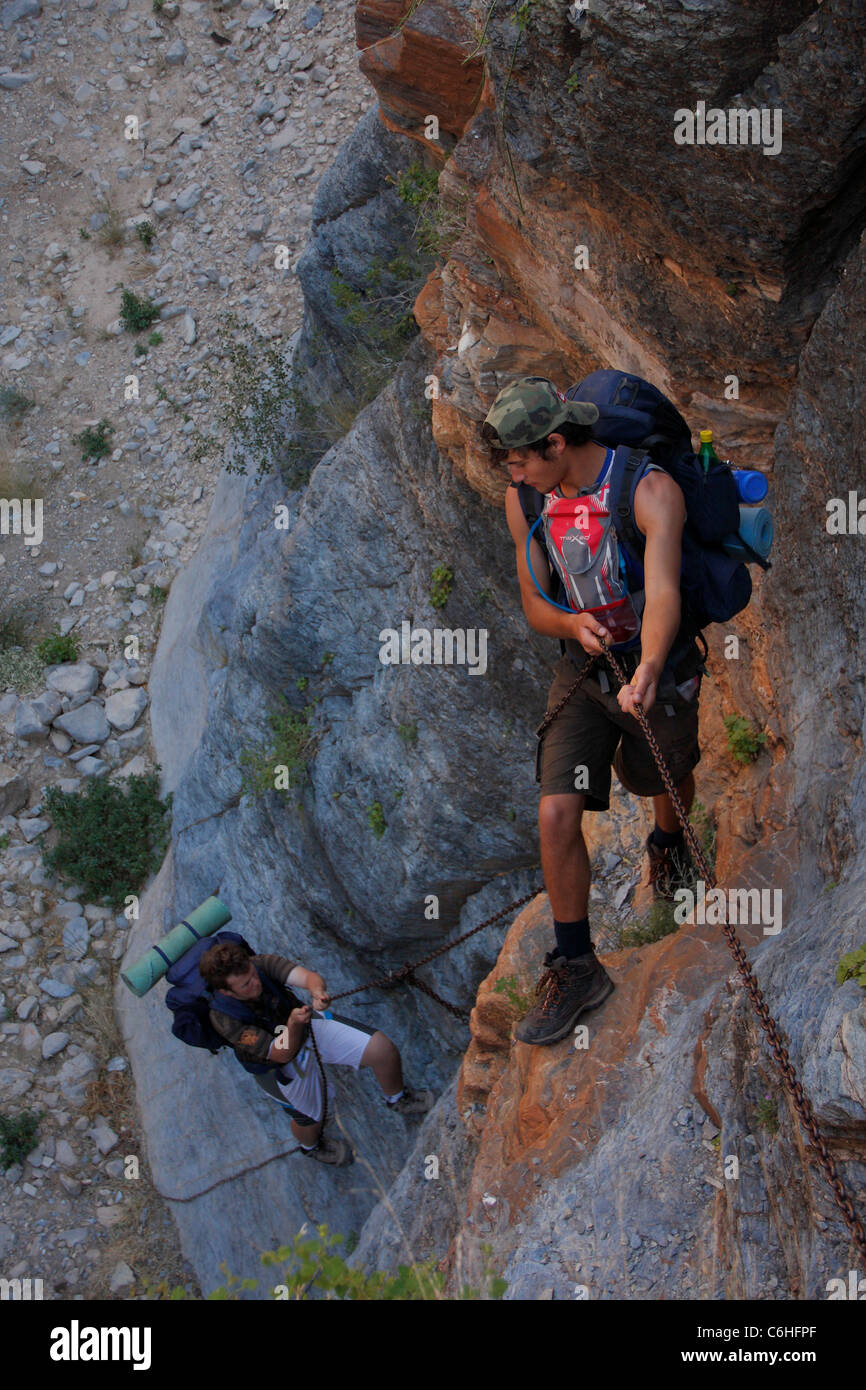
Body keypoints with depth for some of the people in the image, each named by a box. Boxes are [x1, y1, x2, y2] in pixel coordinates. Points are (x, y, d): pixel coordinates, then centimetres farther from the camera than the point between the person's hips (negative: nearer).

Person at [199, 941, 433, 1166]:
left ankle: (397, 1099, 28)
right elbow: (282, 1053, -35)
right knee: (310, 1119, 19)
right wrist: (293, 1024, -54)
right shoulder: (224, 1019, -36)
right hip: (284, 1068, -3)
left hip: (310, 1028, 3)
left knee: (383, 1049, -5)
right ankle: (311, 1146, 58)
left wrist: (318, 991, -64)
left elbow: (309, 976, -41)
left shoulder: (262, 964, -28)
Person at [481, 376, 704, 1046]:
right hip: (581, 670, 3)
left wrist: (647, 674, -54)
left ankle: (669, 841, 60)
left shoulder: (651, 490, -25)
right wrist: (572, 623, -24)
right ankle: (576, 969, 1)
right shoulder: (524, 501, -8)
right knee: (558, 814, -11)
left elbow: (663, 593, -37)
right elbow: (534, 605, 0)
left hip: (659, 669, -3)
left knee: (664, 780, 21)